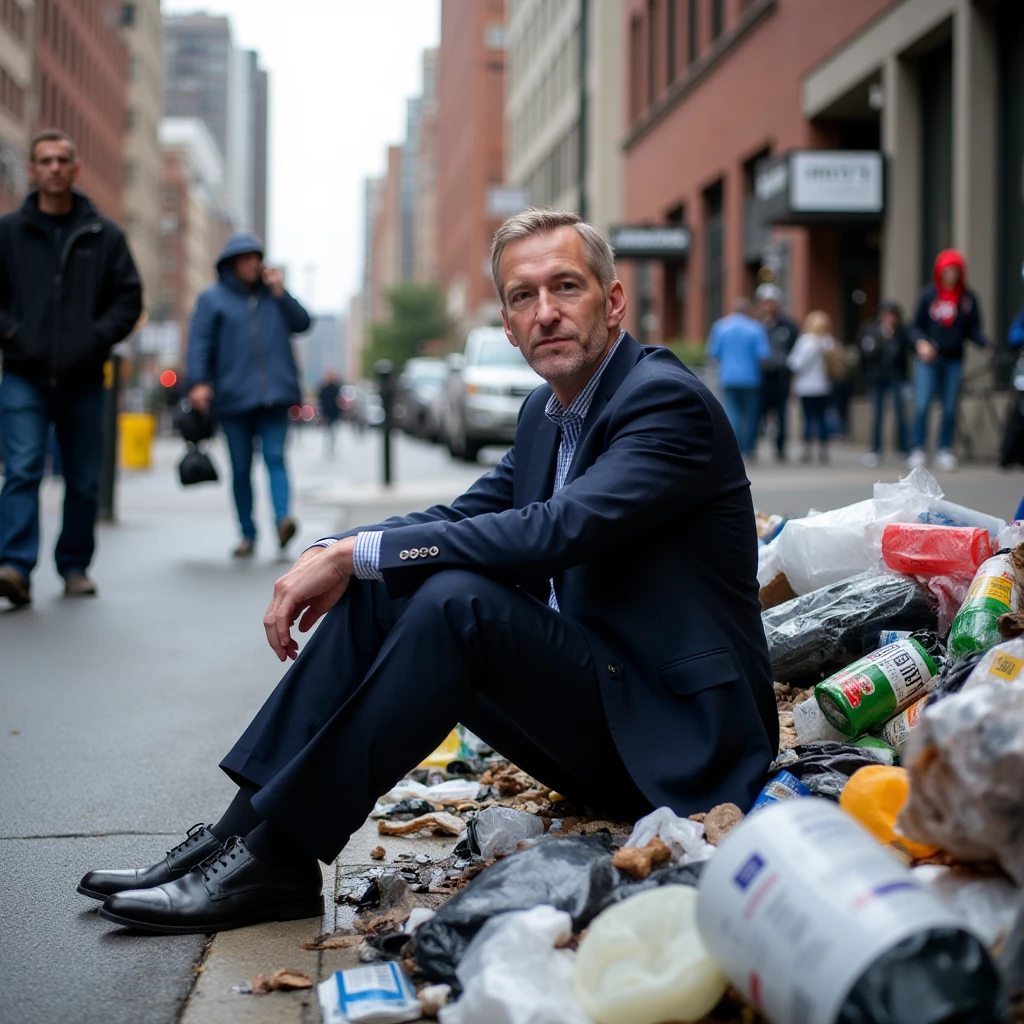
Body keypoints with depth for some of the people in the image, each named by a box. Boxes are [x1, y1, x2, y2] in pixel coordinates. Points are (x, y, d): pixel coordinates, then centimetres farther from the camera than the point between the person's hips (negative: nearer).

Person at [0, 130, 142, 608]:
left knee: (84, 480, 8)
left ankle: (75, 566, 20)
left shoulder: (104, 235, 8)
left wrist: (95, 340, -8)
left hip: (83, 380, 2)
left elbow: (129, 299, 7)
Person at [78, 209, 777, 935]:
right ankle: (245, 831, -6)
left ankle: (277, 858, -21)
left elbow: (556, 532, -29)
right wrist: (333, 556, -7)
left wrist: (356, 552, -24)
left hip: (671, 737, -8)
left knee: (458, 599, -28)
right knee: (376, 589, -3)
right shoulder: (547, 412, 12)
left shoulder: (669, 400, -16)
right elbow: (466, 514, 13)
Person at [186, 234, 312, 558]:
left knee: (275, 458, -12)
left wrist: (280, 293, 1)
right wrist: (198, 382, -17)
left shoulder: (272, 294, 15)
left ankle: (283, 518, -25)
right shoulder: (212, 299, 6)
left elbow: (302, 323, 10)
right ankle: (247, 535, 9)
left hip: (273, 395, 1)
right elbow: (199, 342, -3)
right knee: (241, 468, 4)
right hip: (233, 397, -1)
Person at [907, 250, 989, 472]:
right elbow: (916, 326, 2)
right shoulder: (928, 295, 0)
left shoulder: (968, 298, 3)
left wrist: (986, 343, -18)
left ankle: (945, 452, 16)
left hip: (954, 360, 2)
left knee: (950, 408, 5)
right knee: (922, 405, -10)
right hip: (928, 358, -1)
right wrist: (921, 342, -17)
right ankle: (918, 451, 0)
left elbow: (973, 329, 1)